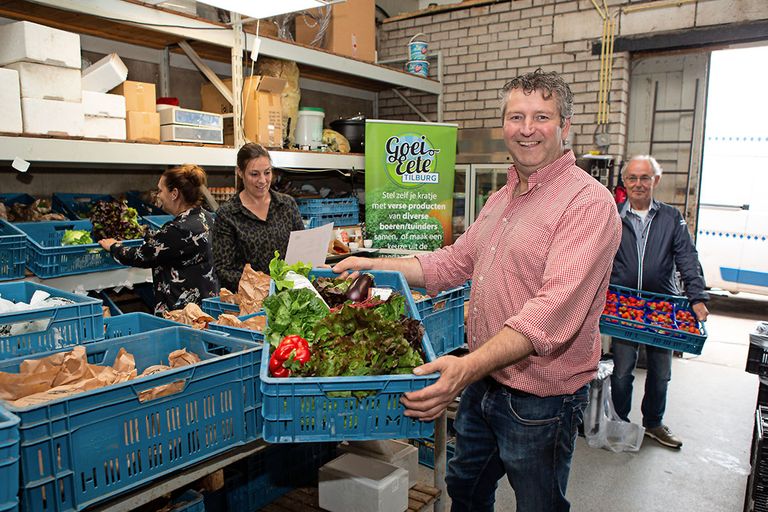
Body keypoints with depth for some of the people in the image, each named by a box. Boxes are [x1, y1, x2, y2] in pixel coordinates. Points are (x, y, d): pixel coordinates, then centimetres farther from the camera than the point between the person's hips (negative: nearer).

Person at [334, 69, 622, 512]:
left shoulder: (589, 203, -20)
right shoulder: (503, 198, 9)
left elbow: (555, 311, -31)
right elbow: (455, 261, 14)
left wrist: (469, 367, -41)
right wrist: (375, 266, 6)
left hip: (540, 399, -7)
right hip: (481, 382, 8)